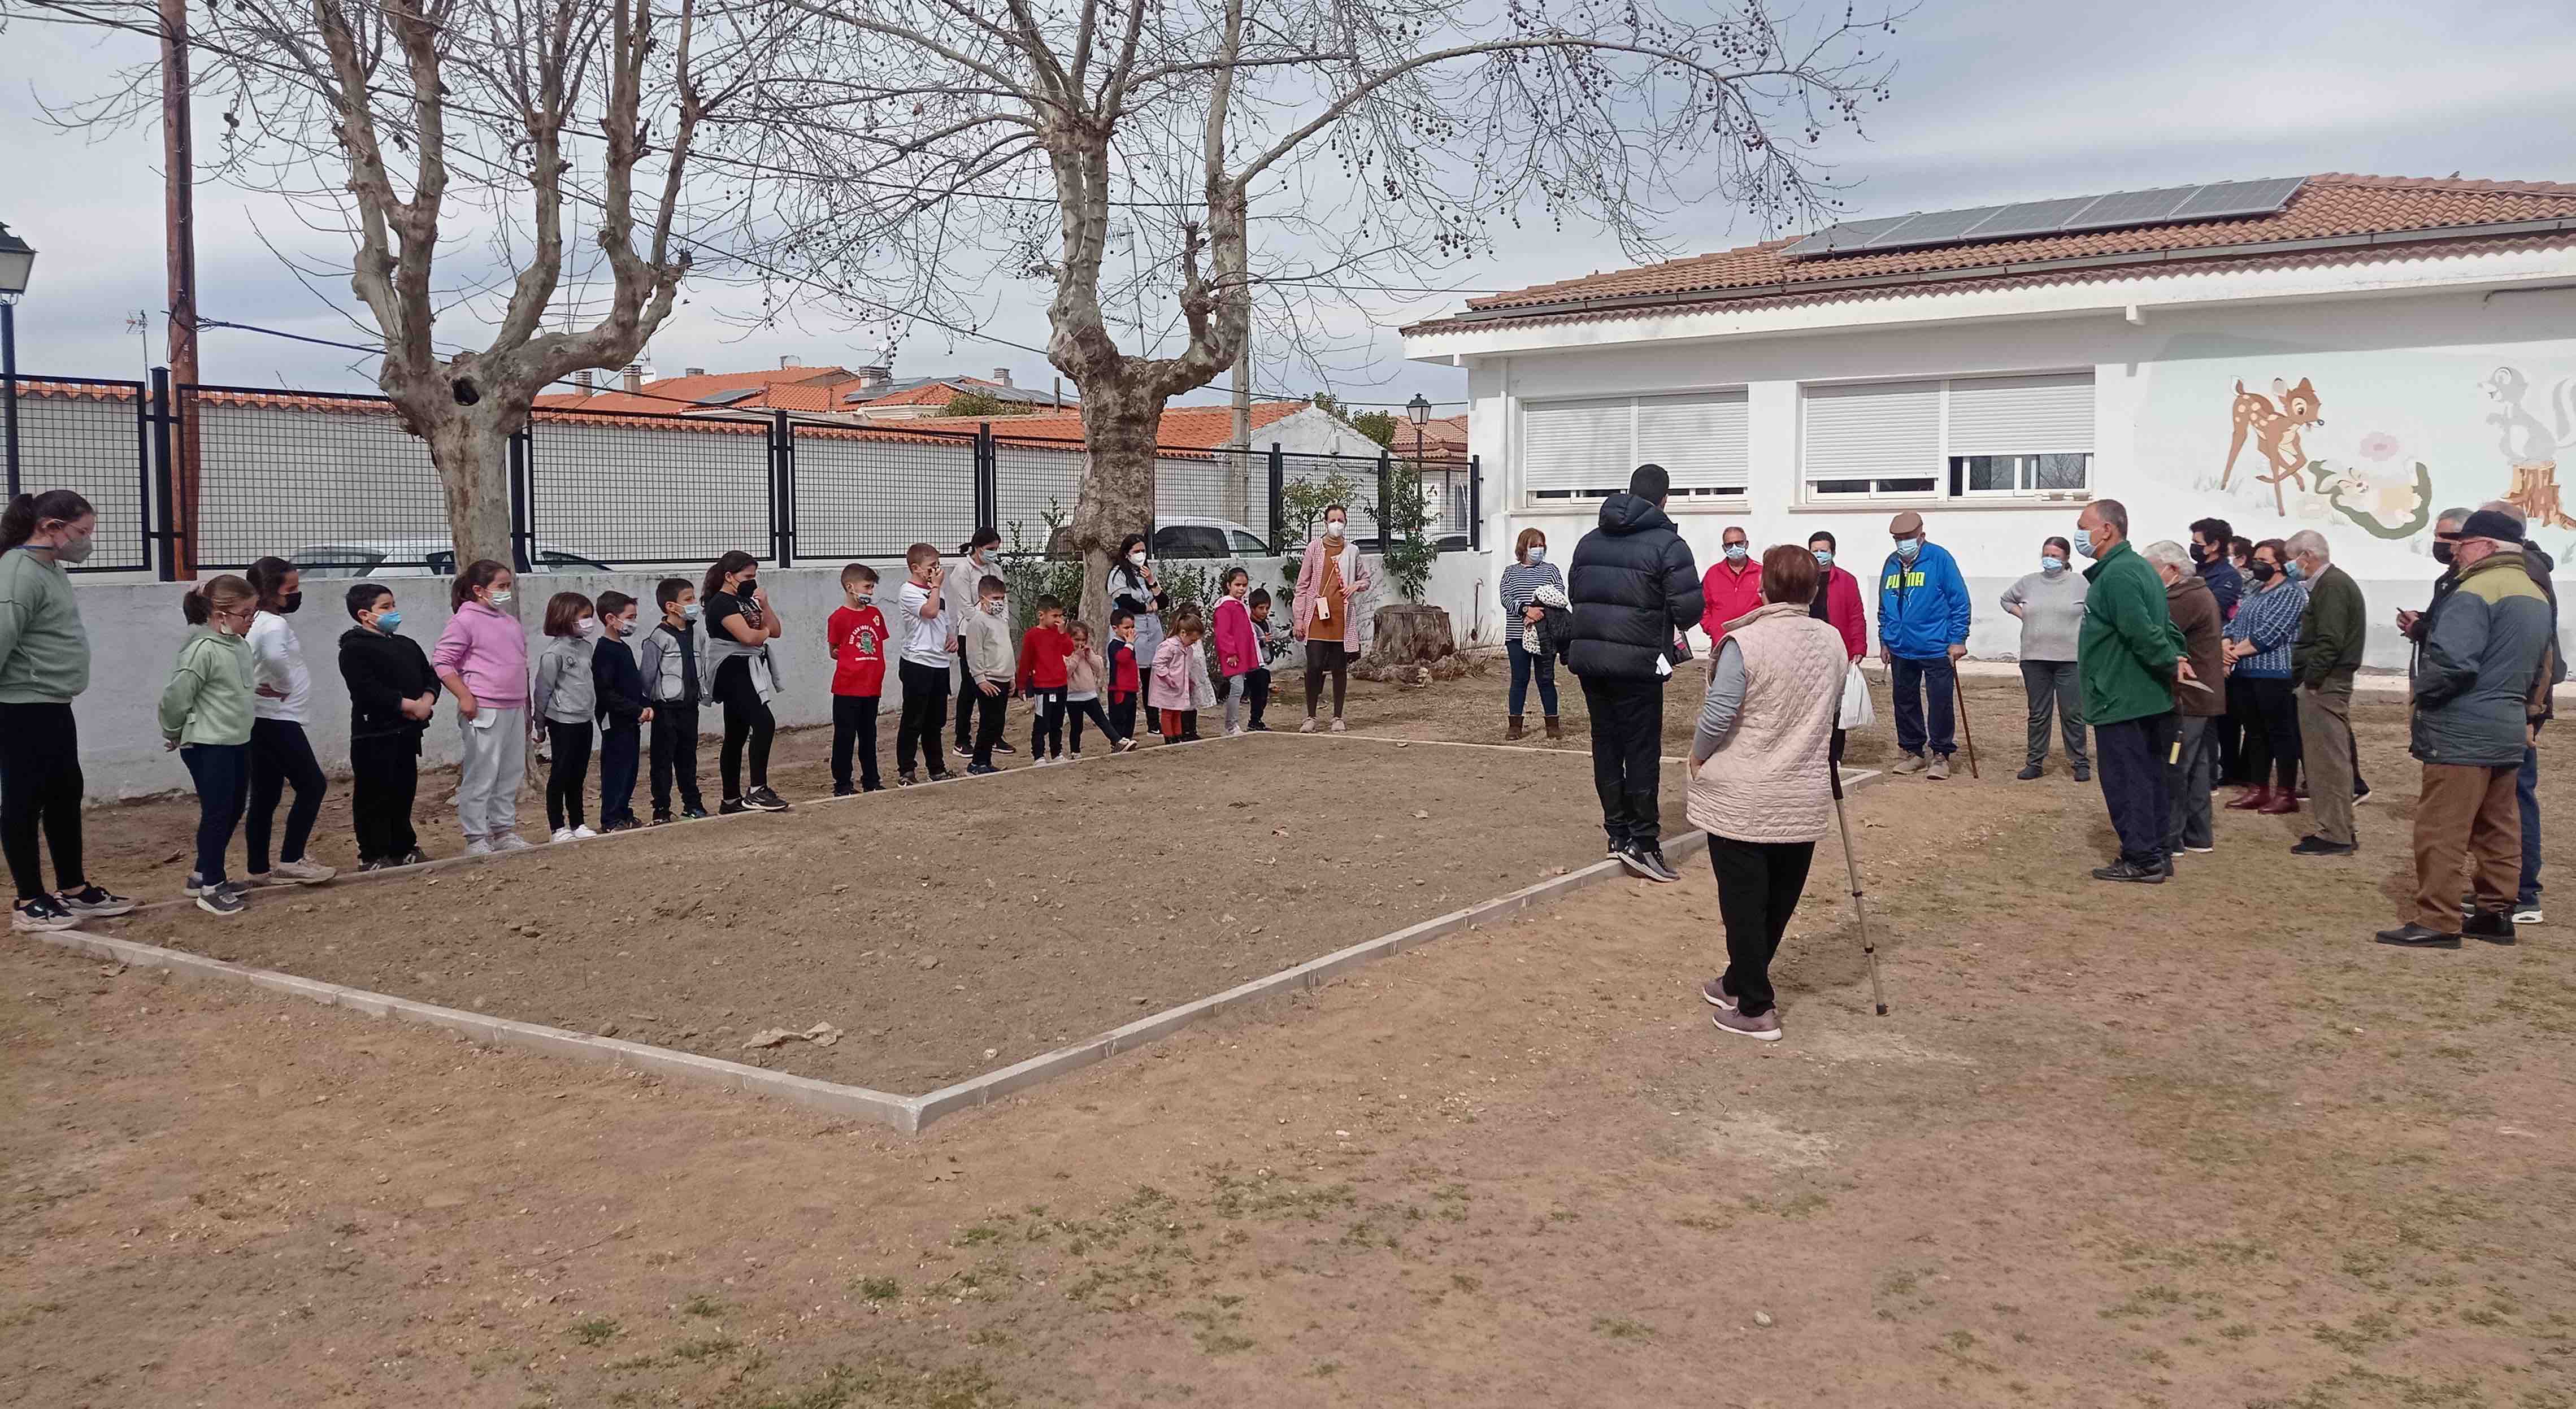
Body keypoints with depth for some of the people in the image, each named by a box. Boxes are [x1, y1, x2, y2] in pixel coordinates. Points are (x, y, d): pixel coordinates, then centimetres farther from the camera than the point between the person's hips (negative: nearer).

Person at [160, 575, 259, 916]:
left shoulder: (240, 646, 8)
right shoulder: (203, 650, -20)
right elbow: (176, 697, -17)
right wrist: (174, 734, -3)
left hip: (237, 743, 9)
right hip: (208, 747, -9)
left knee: (233, 812, 15)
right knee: (217, 814, -5)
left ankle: (203, 874, 29)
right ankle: (211, 888, 4)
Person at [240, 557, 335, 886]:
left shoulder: (257, 624, 15)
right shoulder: (274, 625, -17)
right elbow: (275, 656, -39)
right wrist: (283, 685, -22)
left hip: (264, 721, 10)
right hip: (278, 720, -10)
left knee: (265, 796, 11)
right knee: (312, 785, -5)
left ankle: (260, 869, 15)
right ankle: (290, 860, -5)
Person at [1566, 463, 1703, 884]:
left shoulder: (1589, 541, 11)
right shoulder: (1667, 544, -9)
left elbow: (1573, 594, 16)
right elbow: (1690, 608, -12)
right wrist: (1673, 622, 9)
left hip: (1589, 656, 6)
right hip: (1637, 662, -6)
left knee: (1606, 744, 12)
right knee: (1642, 749, -1)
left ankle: (1618, 834, 17)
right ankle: (1643, 842, -2)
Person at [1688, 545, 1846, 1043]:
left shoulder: (1744, 642, -17)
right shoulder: (1833, 642, 2)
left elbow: (1717, 716, -16)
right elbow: (1833, 711, 13)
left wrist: (1697, 756, 2)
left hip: (1741, 799, -5)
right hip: (1804, 801, 6)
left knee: (1744, 902, 4)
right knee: (1779, 902, 17)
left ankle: (1755, 1009, 8)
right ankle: (1738, 982, 32)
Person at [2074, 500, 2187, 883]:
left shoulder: (2117, 575, -20)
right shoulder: (2140, 568, 15)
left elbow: (2142, 632, -27)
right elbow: (2167, 626, 18)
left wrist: (2170, 664, -14)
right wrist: (2176, 659, 5)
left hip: (2120, 702, -10)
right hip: (2151, 700, 10)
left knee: (2125, 781, -3)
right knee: (2149, 777, 15)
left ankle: (2141, 859, 1)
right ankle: (2155, 854, 22)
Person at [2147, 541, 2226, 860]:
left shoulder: (2185, 599, -18)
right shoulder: (2200, 593, 17)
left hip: (2186, 700, -11)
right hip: (2203, 698, 11)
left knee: (2172, 771, -7)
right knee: (2197, 768, 15)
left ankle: (2168, 840, -5)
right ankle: (2198, 836, 22)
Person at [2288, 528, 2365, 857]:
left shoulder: (2332, 586, -13)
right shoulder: (2331, 582, 19)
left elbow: (2330, 641, -22)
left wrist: (2310, 678, -18)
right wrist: (2302, 674, 15)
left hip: (2324, 684, -10)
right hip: (2325, 683, 10)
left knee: (2329, 759, -7)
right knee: (2328, 758, 14)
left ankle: (2335, 836, -4)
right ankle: (2338, 830, 21)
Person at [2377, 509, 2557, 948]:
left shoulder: (2475, 592, -16)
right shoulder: (2536, 595, 16)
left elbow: (2452, 663, -25)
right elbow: (2542, 667, 22)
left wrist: (2419, 689, -9)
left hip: (2462, 732, -10)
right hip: (2508, 728, 10)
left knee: (2440, 830, -5)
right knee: (2498, 828, 14)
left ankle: (2437, 922, -4)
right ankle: (2496, 913, 20)